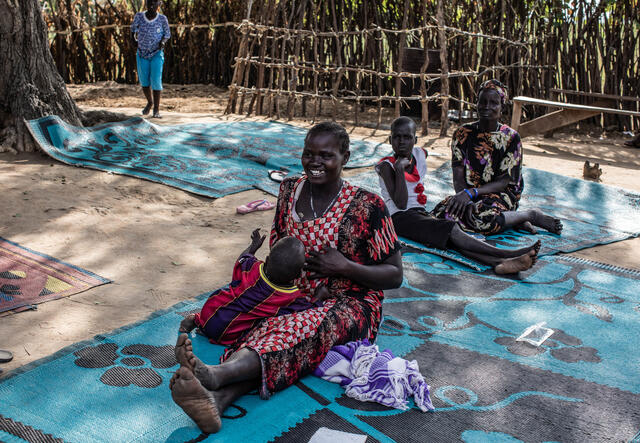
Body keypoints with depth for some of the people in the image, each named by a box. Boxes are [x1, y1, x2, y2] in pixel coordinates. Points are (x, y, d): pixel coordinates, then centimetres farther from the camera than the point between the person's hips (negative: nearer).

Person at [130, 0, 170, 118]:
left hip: (157, 54, -2)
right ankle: (149, 102, 35)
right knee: (144, 82, 10)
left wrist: (163, 41, -14)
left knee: (156, 81, -12)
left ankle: (156, 109, -2)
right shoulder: (139, 16, -4)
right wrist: (133, 39, 1)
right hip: (142, 54, 3)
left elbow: (167, 34, 5)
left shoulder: (162, 19, -9)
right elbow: (133, 28, 15)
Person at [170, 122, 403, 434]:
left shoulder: (367, 206, -8)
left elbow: (394, 276, -3)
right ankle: (217, 400, -59)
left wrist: (345, 268, -20)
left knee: (304, 325, -38)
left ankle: (217, 373, -62)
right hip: (299, 300, 4)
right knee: (274, 327, -32)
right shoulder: (290, 190, 6)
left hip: (351, 305, -4)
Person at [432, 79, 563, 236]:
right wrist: (465, 199, -24)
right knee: (442, 211, -29)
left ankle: (532, 215, -9)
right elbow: (458, 178, -2)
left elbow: (503, 182, -9)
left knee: (482, 217, -38)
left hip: (501, 195, -4)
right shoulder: (463, 134, 3)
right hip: (468, 195, 4)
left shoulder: (511, 138, -3)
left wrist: (470, 193, -24)